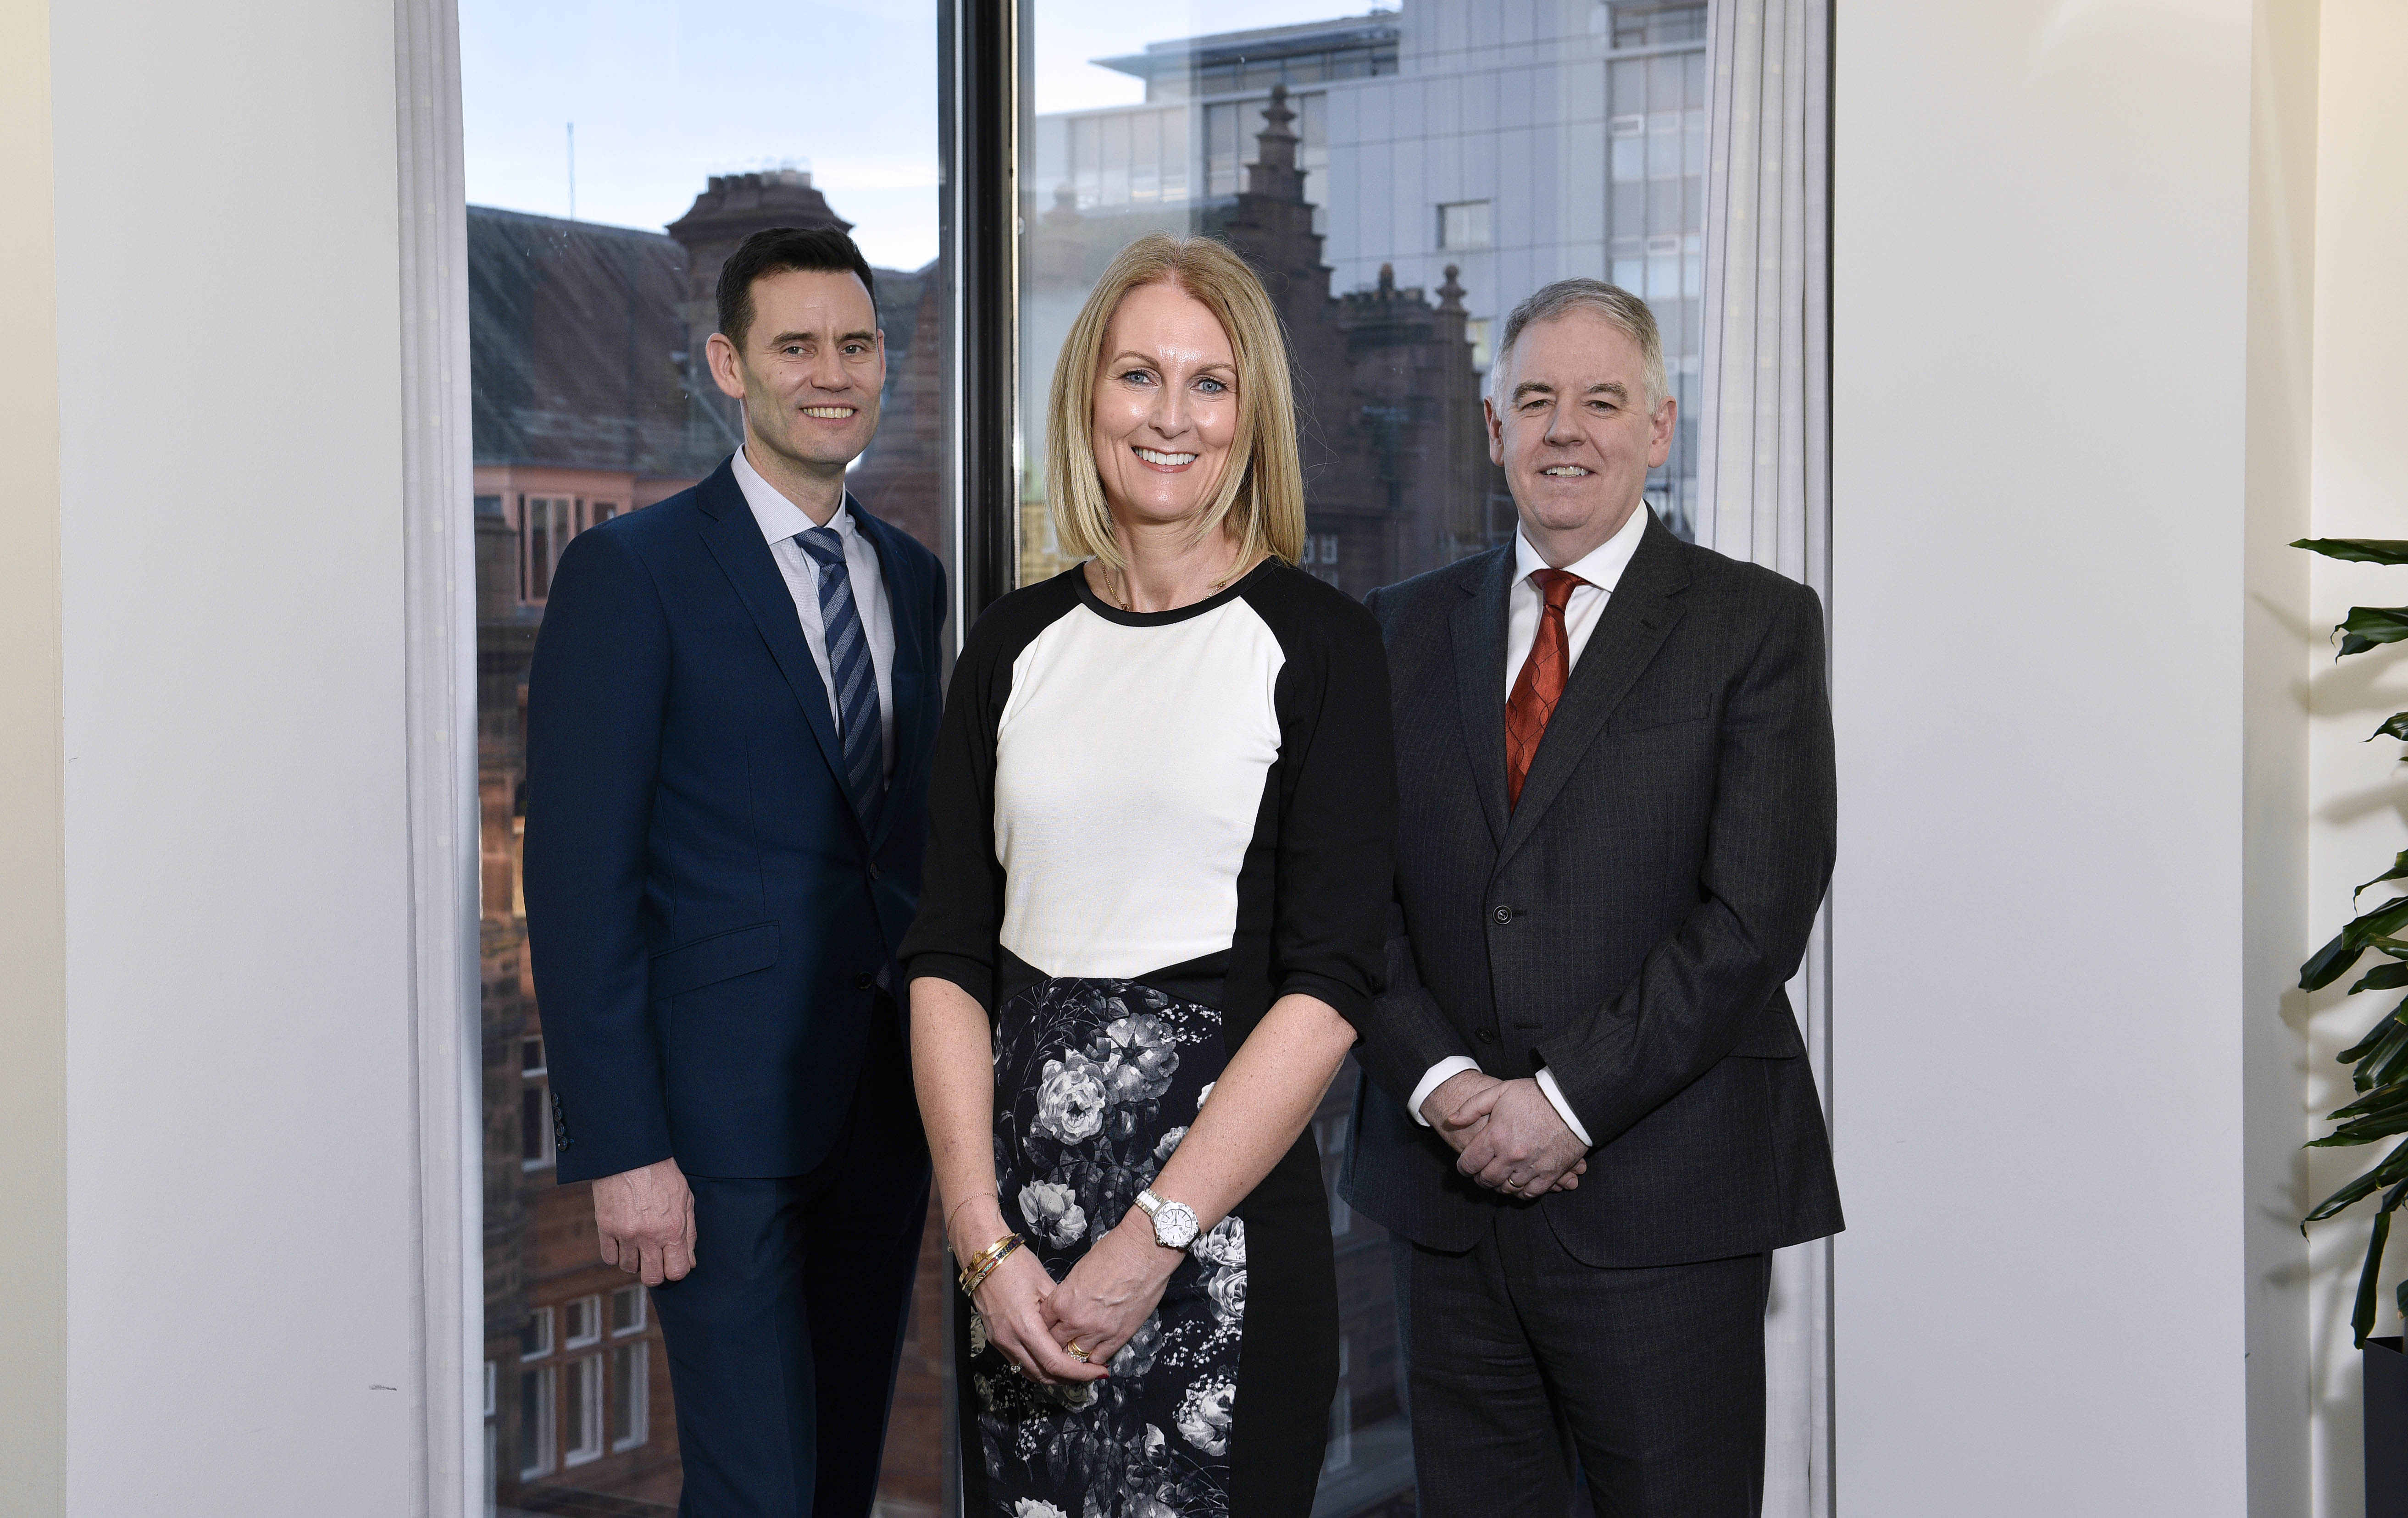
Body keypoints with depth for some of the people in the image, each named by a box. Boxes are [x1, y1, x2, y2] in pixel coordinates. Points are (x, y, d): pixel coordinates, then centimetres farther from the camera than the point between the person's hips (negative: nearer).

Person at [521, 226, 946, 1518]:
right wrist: (619, 1149, -16)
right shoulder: (632, 573, -7)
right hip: (723, 1111, -6)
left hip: (886, 1105, 6)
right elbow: (579, 879, -12)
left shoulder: (912, 578, 12)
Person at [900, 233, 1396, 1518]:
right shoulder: (1014, 646, 8)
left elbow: (1330, 980, -9)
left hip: (1227, 1208, -3)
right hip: (1019, 1191, 3)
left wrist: (1154, 1237, -14)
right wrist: (984, 1239, -6)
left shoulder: (1319, 643, -2)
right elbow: (948, 957, 5)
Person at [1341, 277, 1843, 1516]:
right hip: (1447, 1189, 4)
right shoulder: (1406, 629, 11)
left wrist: (1566, 1099, -14)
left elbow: (1757, 915, -9)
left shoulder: (1758, 626, 0)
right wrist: (1444, 1084, -9)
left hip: (1663, 1207, -3)